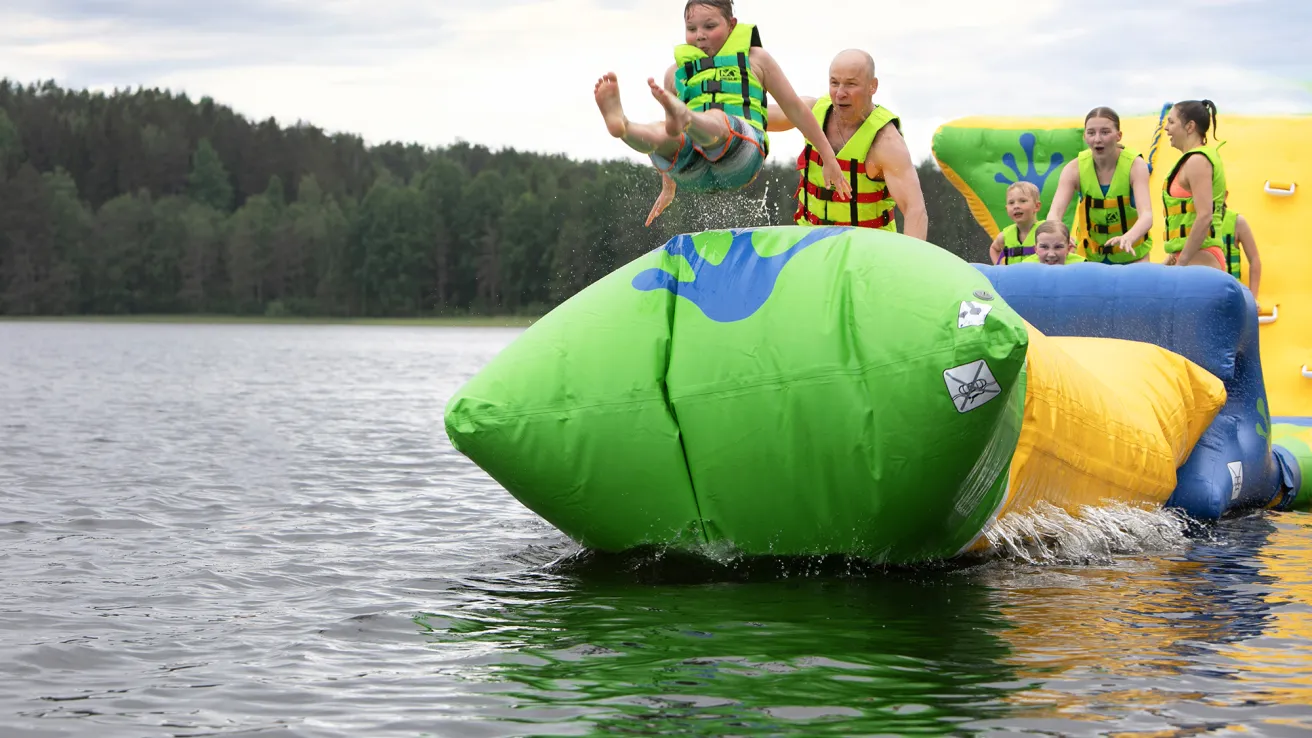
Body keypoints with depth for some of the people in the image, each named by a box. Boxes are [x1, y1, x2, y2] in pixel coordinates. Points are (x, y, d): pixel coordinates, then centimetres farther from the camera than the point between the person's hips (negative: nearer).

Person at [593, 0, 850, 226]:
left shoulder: (755, 59, 21)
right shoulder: (676, 72, 27)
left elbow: (794, 108, 24)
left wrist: (828, 158, 25)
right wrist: (668, 186, 39)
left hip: (741, 155, -3)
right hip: (692, 171, 3)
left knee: (717, 119, -39)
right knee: (661, 133, -33)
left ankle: (682, 118, -73)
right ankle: (621, 126, -67)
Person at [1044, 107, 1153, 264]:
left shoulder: (1135, 165, -19)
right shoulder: (1074, 169, -15)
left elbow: (1146, 215, -32)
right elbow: (1055, 212, -27)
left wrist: (1128, 238, -55)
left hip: (1132, 254, -1)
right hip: (1092, 255, 1)